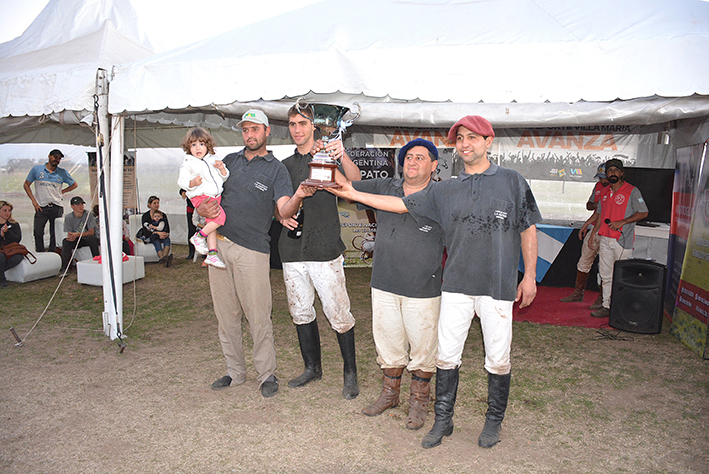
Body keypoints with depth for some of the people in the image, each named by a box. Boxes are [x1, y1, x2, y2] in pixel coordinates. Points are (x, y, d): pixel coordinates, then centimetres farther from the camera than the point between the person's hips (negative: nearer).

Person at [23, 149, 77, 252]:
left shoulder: (62, 172, 10)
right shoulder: (36, 169, 8)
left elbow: (74, 185, 20)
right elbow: (26, 185, 12)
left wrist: (61, 192, 8)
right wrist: (33, 201, 2)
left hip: (57, 207, 1)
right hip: (41, 207, 0)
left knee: (55, 234, 2)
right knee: (38, 232, -6)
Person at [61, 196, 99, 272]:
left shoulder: (88, 214, -8)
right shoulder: (68, 217, -3)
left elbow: (91, 232, -12)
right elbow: (69, 234, -7)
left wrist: (77, 234, -27)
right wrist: (71, 236, -34)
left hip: (86, 239, -2)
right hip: (76, 241, 2)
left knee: (92, 238, -34)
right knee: (66, 241, -28)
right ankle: (65, 267, -25)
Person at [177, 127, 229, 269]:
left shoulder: (212, 160, 15)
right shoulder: (188, 164, -1)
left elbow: (224, 177, 17)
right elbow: (181, 181, -6)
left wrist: (222, 169, -4)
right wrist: (193, 183, -25)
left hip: (216, 196, 7)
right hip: (201, 196, -7)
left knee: (212, 223, 7)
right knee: (219, 216, -24)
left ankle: (212, 254, 12)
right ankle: (199, 236, -7)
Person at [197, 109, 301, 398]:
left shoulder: (276, 169, 2)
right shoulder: (230, 161, 15)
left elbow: (284, 210, -12)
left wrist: (298, 196, -34)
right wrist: (202, 209, -3)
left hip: (251, 251, -5)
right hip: (218, 245, 5)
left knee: (258, 316, -3)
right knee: (226, 314, 11)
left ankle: (267, 374, 13)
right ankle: (235, 371, 25)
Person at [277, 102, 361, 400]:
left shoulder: (327, 156, 2)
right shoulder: (285, 165, 16)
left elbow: (354, 180, -17)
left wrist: (342, 156, -37)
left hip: (324, 249, -5)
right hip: (292, 249, 5)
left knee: (338, 313, -5)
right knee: (300, 311, 13)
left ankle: (350, 372, 12)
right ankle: (312, 367, 29)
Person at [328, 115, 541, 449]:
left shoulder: (512, 182, 3)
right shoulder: (445, 190, 8)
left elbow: (528, 230, 5)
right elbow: (402, 204, 7)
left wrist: (529, 275, 2)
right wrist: (353, 194, 2)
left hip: (499, 286, -2)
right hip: (456, 285, 2)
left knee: (498, 359, 8)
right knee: (446, 356, 6)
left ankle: (494, 421, 30)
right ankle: (443, 420, 24)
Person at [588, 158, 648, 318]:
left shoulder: (632, 191, -5)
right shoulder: (605, 192, 14)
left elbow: (643, 213, -6)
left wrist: (622, 222, -14)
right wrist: (594, 233, 19)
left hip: (622, 240, -6)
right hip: (605, 239, 6)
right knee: (606, 275, 8)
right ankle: (607, 306, 15)